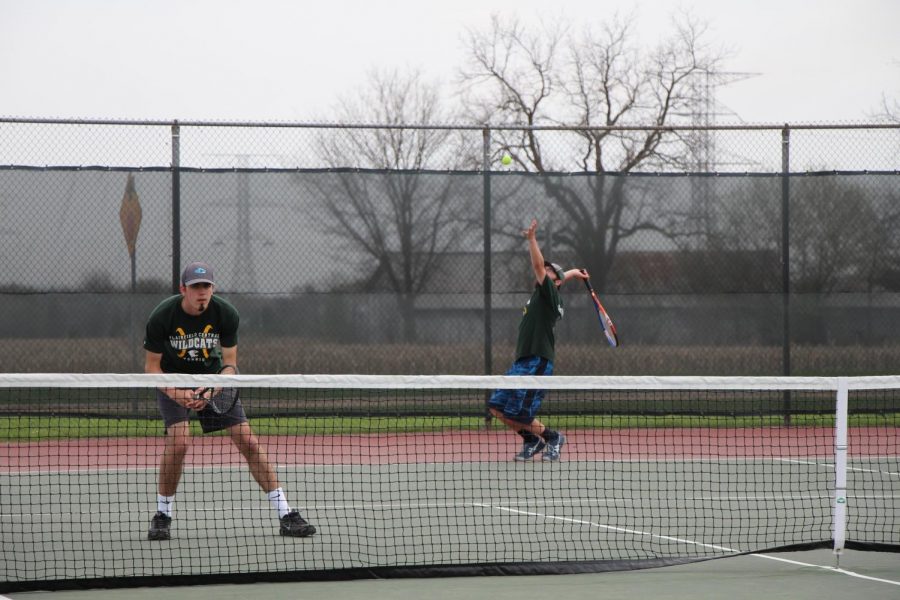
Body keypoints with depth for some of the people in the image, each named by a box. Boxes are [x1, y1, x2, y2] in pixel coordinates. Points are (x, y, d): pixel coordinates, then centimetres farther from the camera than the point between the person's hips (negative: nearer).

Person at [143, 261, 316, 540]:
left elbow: (229, 363, -11)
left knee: (247, 440, -8)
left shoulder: (226, 314, -18)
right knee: (178, 441, -26)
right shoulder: (161, 317, -23)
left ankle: (286, 516, -3)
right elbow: (152, 366, -13)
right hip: (172, 381, -2)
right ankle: (162, 516, -7)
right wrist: (175, 393, -31)